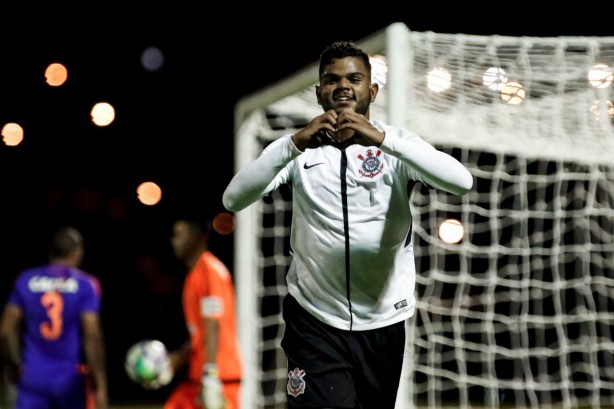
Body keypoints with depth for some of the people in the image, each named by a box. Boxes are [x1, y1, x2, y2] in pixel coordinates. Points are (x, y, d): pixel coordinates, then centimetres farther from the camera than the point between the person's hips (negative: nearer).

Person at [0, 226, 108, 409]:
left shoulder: (25, 281, 4)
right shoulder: (86, 285, -5)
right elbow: (92, 337, -12)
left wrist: (15, 366, 20)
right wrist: (100, 388, -11)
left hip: (33, 377, 2)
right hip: (72, 379, -2)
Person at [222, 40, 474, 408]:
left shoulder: (396, 146, -3)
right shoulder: (300, 149, 0)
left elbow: (462, 182, -22)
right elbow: (233, 199, -15)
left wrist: (383, 140, -33)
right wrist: (293, 145, -30)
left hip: (383, 323, 1)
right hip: (315, 321, -1)